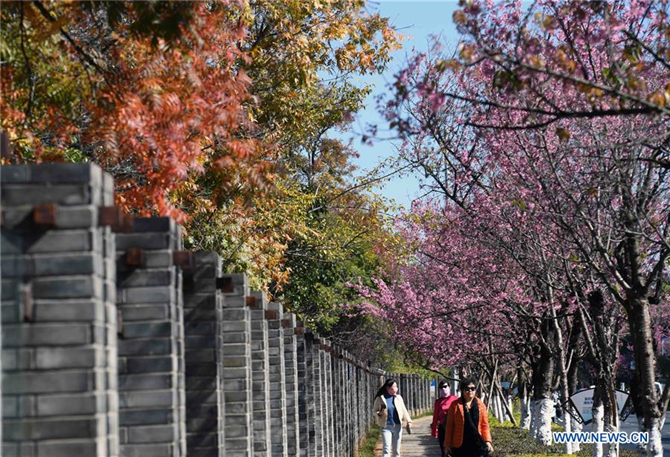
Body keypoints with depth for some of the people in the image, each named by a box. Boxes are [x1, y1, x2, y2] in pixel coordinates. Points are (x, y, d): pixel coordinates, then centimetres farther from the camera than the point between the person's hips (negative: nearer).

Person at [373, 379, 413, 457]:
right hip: (386, 427, -3)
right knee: (386, 449, -13)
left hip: (397, 426, 3)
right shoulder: (380, 398, -4)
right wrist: (379, 414, -16)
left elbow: (403, 410, 10)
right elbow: (374, 410, 5)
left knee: (396, 450, 10)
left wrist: (408, 421, -1)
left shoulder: (398, 398, 4)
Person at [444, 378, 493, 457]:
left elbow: (485, 425, 6)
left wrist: (488, 441, -5)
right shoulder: (455, 405, 0)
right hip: (460, 445, -1)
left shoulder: (481, 405, 6)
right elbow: (450, 426, 1)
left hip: (478, 445, 1)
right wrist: (448, 444, -1)